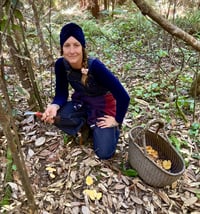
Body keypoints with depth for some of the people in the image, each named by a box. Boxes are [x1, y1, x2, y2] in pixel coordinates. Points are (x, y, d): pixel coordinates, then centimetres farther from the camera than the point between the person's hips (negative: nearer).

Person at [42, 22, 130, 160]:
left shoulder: (95, 66, -33)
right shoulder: (61, 65, -17)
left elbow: (123, 97, -29)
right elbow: (61, 94, -9)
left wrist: (117, 121, -16)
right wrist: (55, 106, -31)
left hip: (103, 106, -4)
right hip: (81, 103, 4)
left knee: (104, 153, -12)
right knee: (55, 117, -26)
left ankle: (114, 129, 18)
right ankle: (86, 124, 4)